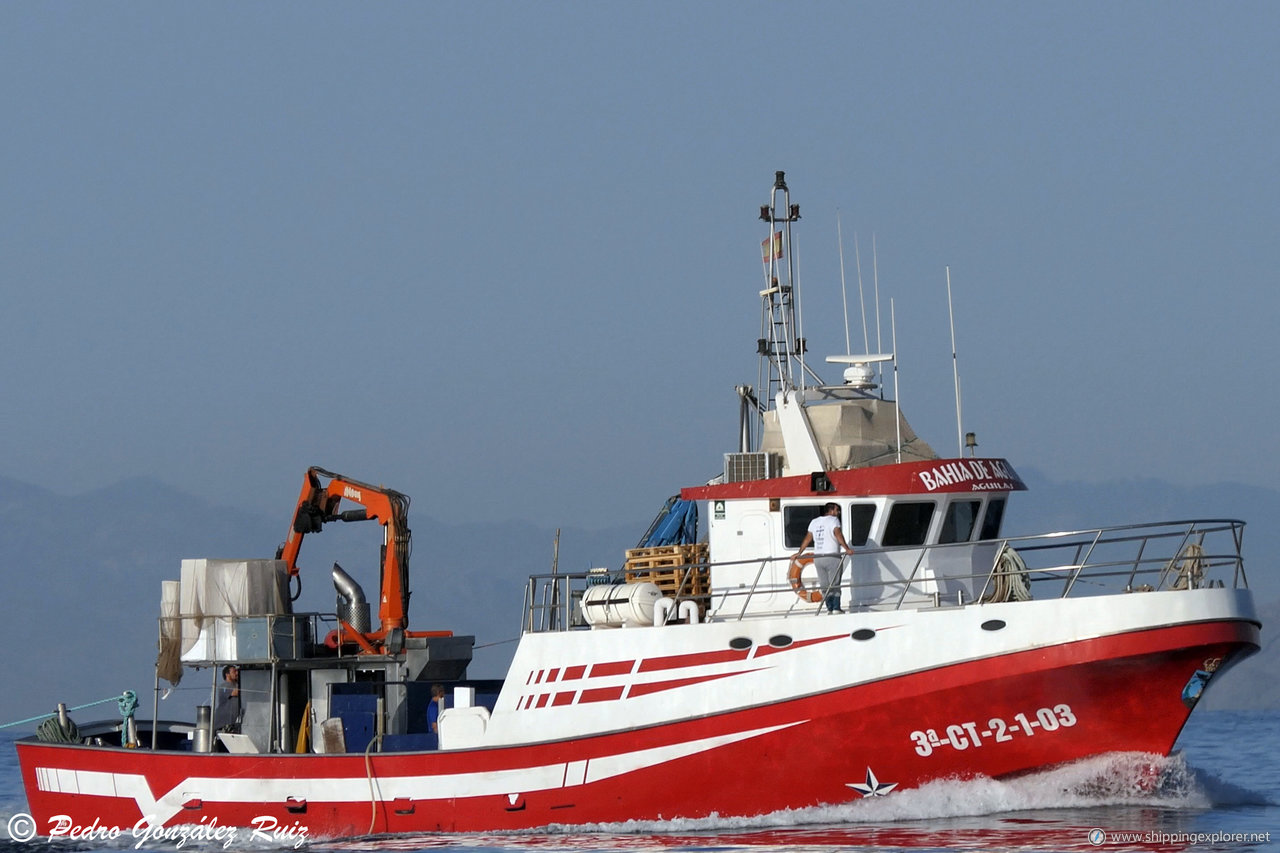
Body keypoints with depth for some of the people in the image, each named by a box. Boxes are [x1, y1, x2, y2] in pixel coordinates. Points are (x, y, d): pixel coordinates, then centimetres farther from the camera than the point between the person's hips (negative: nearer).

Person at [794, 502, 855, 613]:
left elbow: (807, 538, 17)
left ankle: (830, 608, 3)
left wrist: (799, 553, 25)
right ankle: (836, 607, -11)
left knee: (824, 586, 7)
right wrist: (847, 549, -26)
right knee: (835, 585, -3)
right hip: (832, 557, -5)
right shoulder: (833, 520, -5)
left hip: (818, 558, 5)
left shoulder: (814, 522, 14)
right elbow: (838, 534, -19)